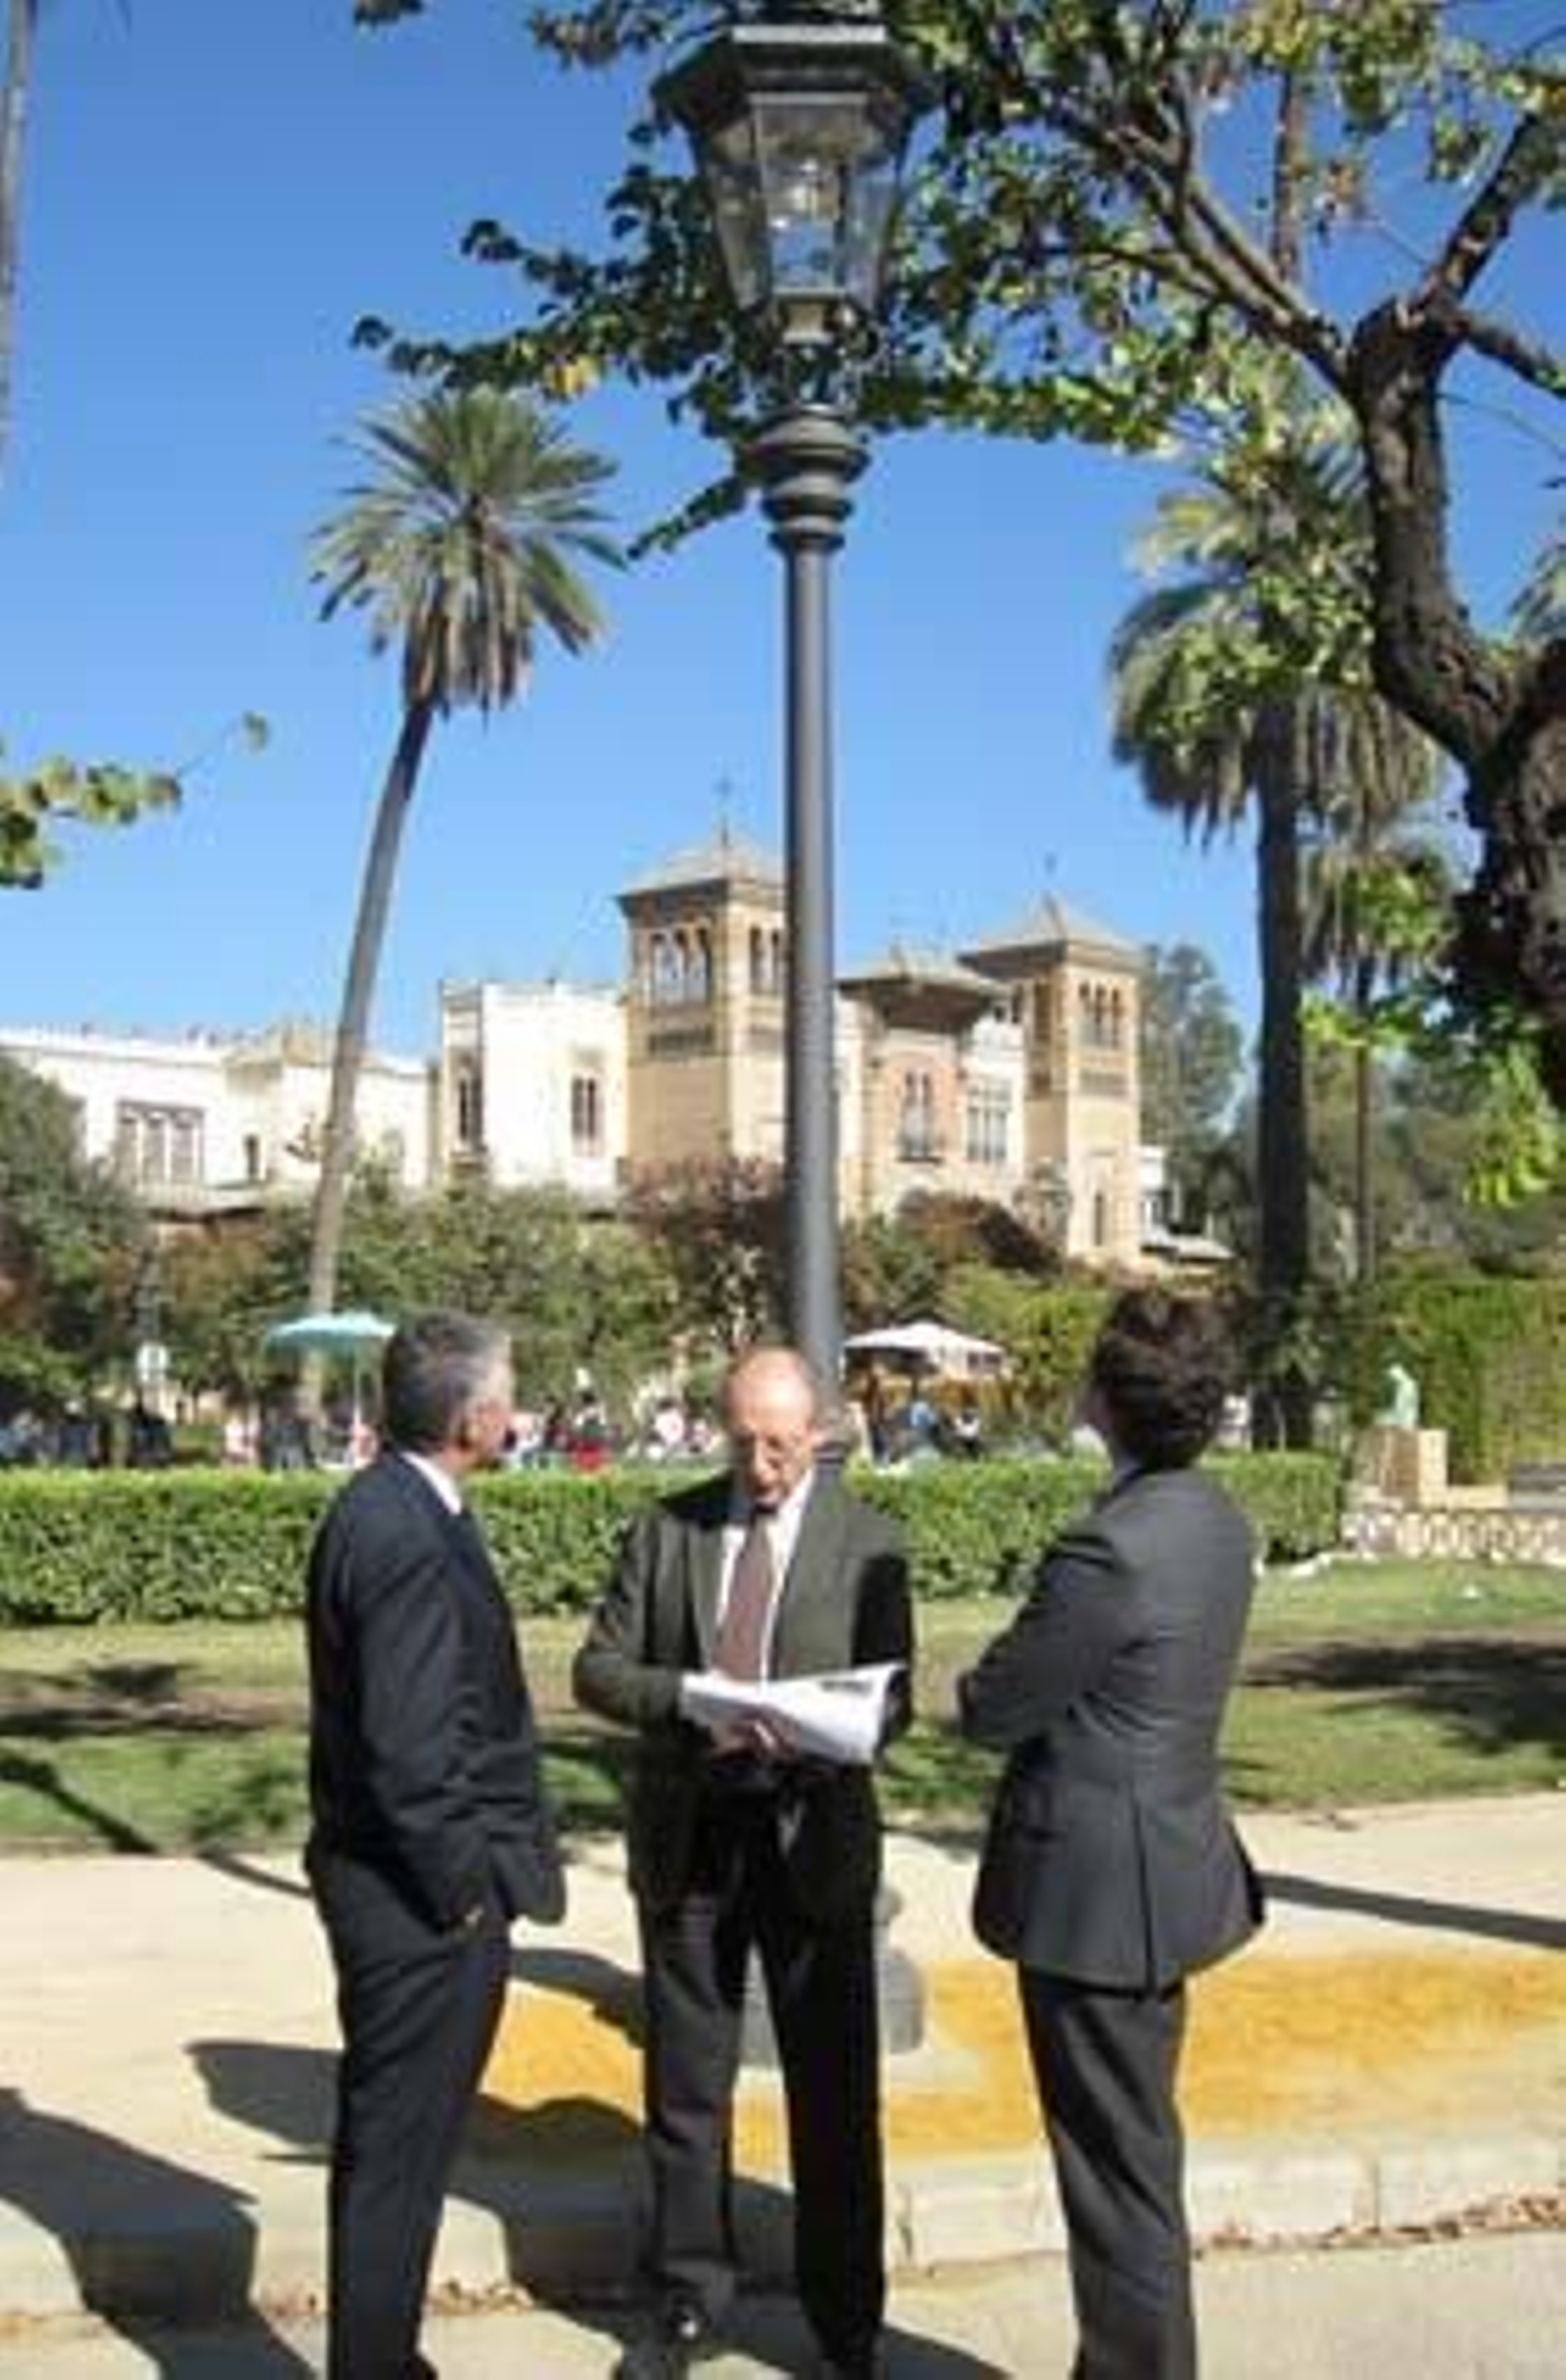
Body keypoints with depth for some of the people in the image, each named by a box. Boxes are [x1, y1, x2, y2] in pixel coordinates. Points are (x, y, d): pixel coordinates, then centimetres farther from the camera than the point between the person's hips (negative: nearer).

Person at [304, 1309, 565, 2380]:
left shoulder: (383, 1507, 7)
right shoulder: (408, 1538, -24)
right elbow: (408, 1749, -25)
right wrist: (463, 1888, -14)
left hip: (410, 1888, 10)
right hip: (421, 1895, -10)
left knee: (392, 2148, 21)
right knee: (397, 2154, 3)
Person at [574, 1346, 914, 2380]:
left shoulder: (868, 1544, -3)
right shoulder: (667, 1528, 2)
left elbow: (891, 1699, -2)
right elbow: (597, 1669, 1)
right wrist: (684, 1694, -19)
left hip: (813, 1840, -2)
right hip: (687, 1837, 2)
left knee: (835, 2089, 7)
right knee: (685, 2088, 12)